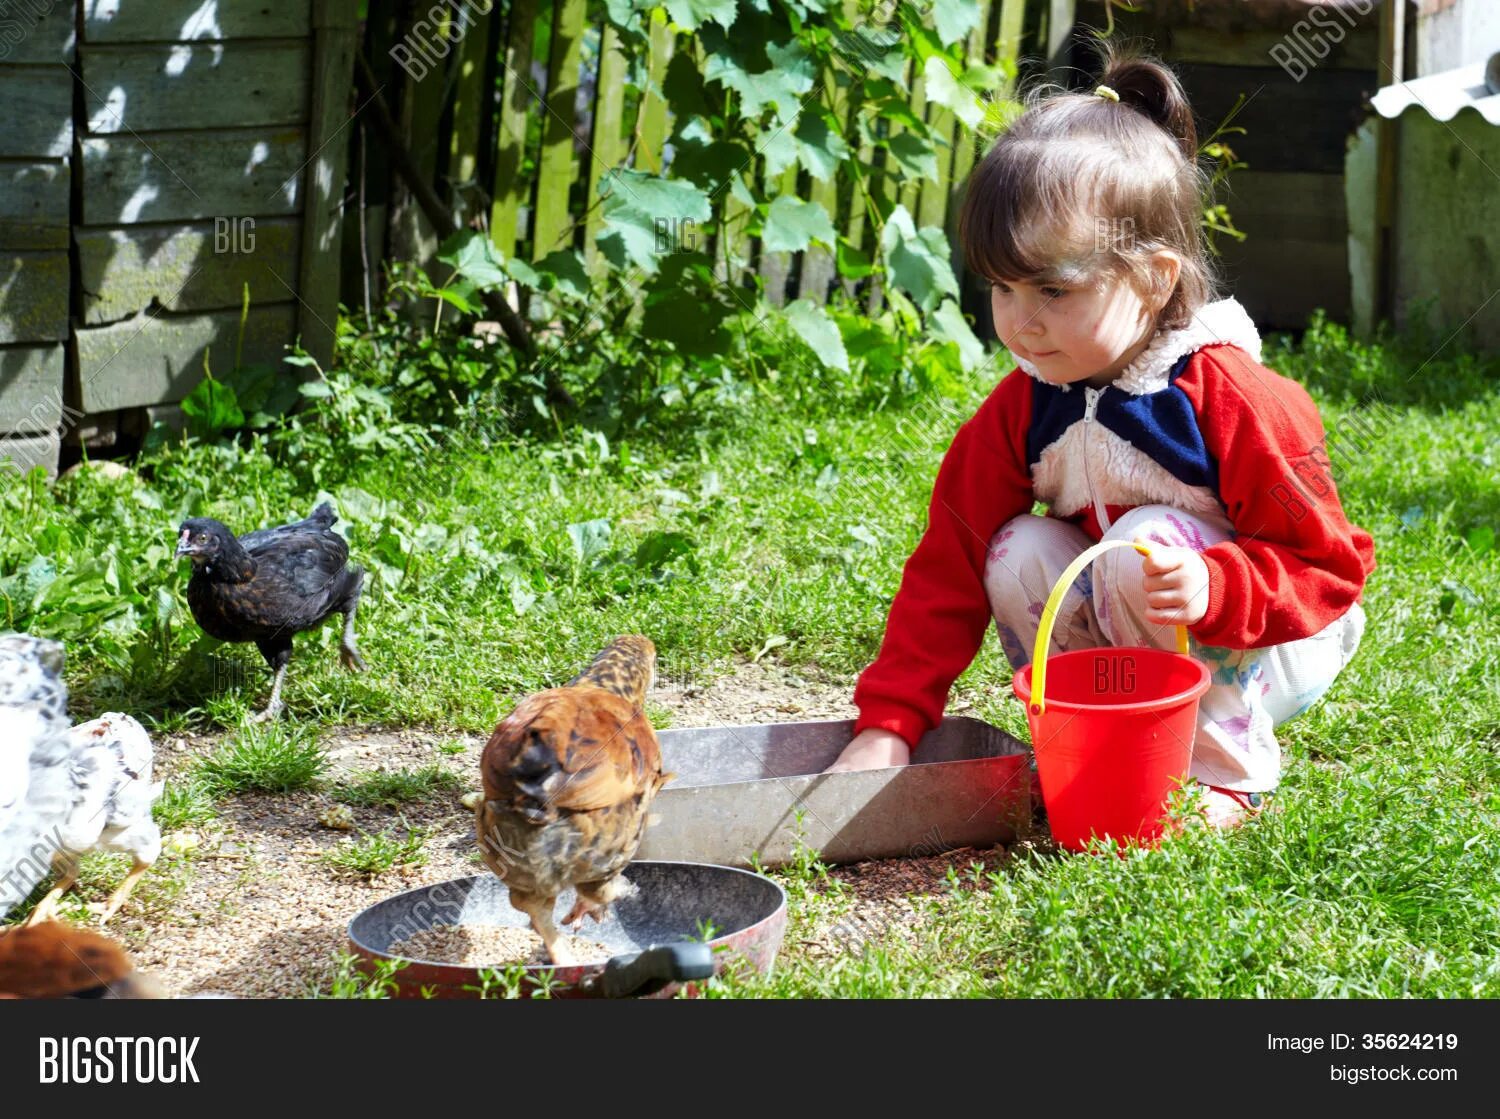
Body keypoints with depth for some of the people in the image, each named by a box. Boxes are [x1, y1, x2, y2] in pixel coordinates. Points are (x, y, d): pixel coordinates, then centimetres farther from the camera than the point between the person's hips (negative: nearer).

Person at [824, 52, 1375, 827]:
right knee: (1018, 552, -18)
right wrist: (889, 722, -15)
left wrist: (1213, 587, -40)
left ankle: (1227, 771, -14)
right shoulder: (1020, 411, -9)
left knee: (1148, 547, -30)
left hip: (1270, 653, -4)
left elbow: (1330, 568, -20)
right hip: (1124, 651, 5)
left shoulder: (1234, 402, -25)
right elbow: (951, 563, -8)